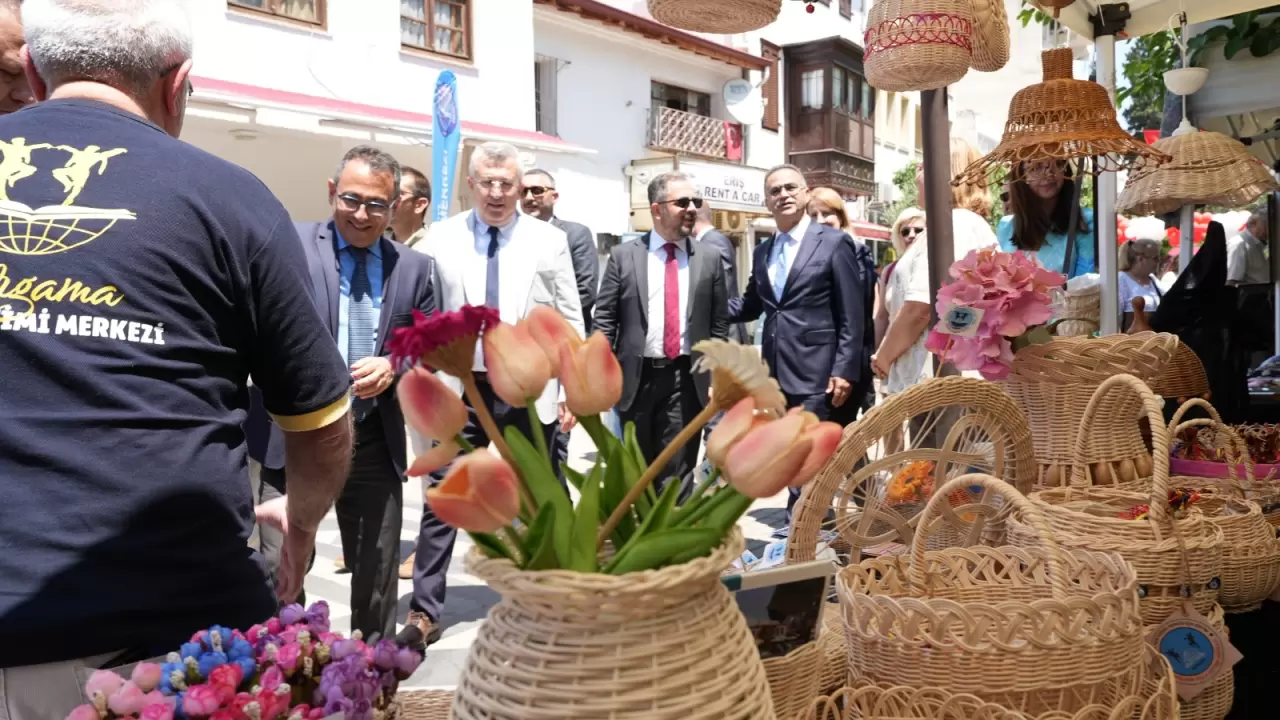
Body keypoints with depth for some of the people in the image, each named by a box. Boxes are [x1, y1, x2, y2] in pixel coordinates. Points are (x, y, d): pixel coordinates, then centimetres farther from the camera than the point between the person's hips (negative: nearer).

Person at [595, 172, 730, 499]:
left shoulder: (710, 257, 4)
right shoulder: (623, 255, 1)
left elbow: (719, 323, 6)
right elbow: (604, 319, 0)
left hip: (687, 379, 0)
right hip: (636, 377, 0)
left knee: (678, 473, 5)